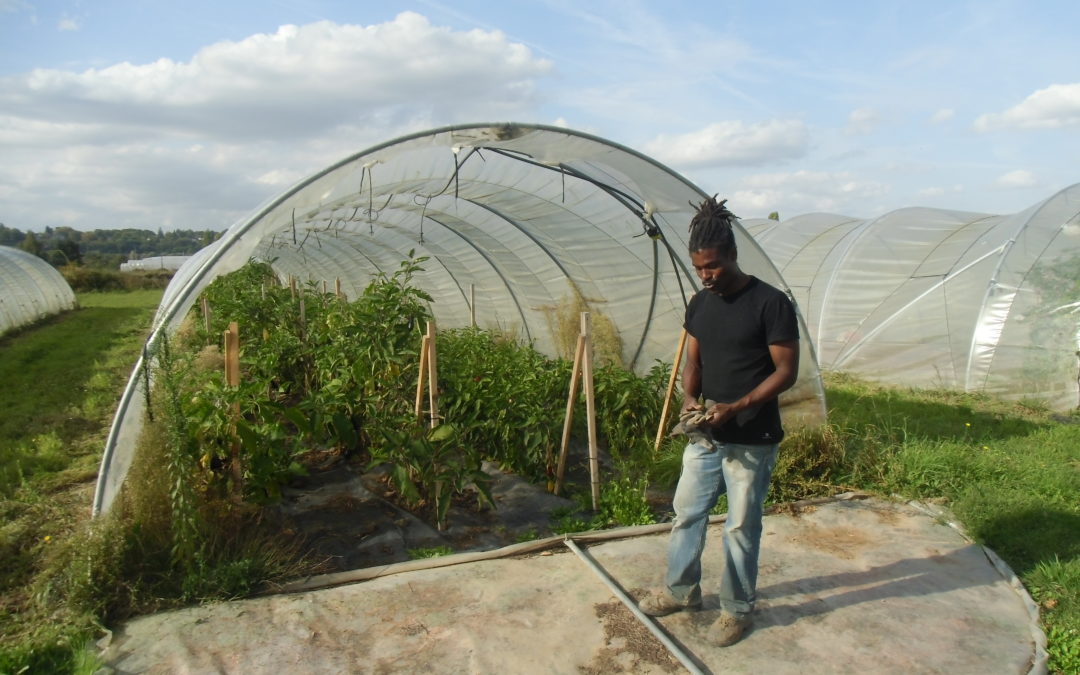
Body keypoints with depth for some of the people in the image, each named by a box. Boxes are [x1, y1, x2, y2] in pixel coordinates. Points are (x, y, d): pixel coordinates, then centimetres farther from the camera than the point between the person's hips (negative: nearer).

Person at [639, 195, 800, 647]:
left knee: (741, 528, 8)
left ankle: (736, 608, 27)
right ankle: (682, 590, 35)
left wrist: (736, 407, -25)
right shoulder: (699, 304, 4)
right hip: (705, 437, 6)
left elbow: (786, 371, -14)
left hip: (752, 441, -6)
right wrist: (689, 399, -10)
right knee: (686, 514, 15)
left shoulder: (771, 303, -15)